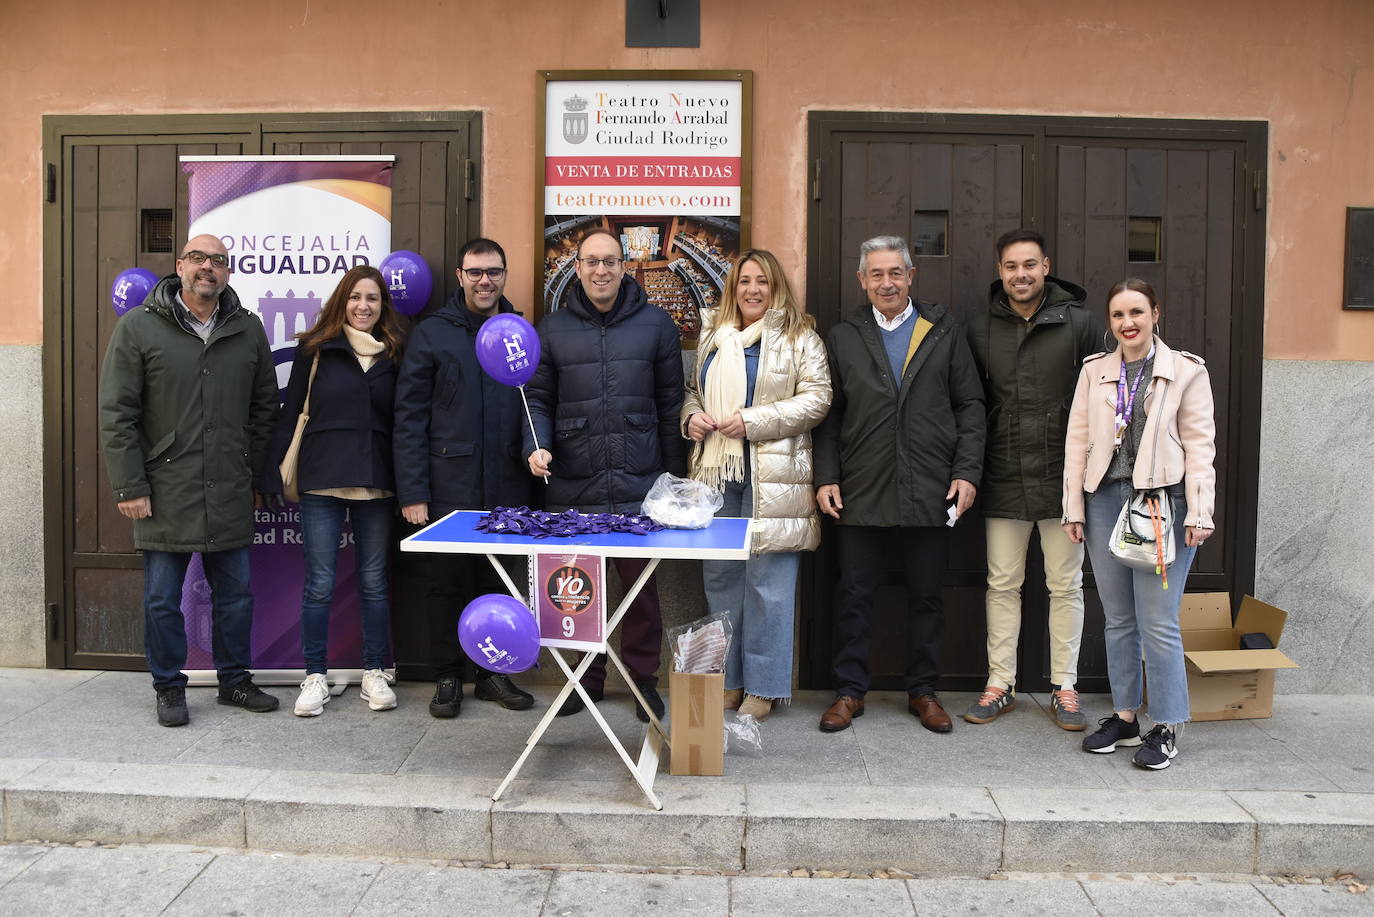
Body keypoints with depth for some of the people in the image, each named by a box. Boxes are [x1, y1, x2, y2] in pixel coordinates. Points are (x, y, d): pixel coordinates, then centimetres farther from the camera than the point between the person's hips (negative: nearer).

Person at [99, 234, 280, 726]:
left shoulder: (248, 329, 7)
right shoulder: (137, 328, -2)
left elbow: (264, 407, 13)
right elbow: (117, 414, -4)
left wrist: (256, 475, 10)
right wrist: (130, 486, -8)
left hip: (230, 495, 3)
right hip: (165, 493, -3)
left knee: (235, 594, 12)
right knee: (162, 599, 7)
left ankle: (235, 680, 27)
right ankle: (169, 688, 23)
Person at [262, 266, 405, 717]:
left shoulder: (393, 354, 9)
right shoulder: (316, 348, 3)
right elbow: (290, 412, 2)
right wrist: (273, 474, -3)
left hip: (375, 482, 2)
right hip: (322, 478, -2)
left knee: (374, 581, 8)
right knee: (319, 583, 2)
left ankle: (375, 674, 20)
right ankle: (315, 677, 15)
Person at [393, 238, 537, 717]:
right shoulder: (431, 333, 0)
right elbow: (409, 417, -3)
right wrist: (412, 492, -8)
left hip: (506, 489, 3)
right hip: (449, 488, -2)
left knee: (498, 583, 11)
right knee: (448, 583, 6)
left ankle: (492, 672, 26)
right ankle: (448, 677, 21)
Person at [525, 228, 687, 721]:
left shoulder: (655, 324, 5)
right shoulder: (553, 329, 8)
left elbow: (671, 403, 6)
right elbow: (538, 399, 11)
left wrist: (676, 474, 4)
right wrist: (536, 446, -7)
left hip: (640, 485, -1)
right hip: (574, 487, 1)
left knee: (641, 583, 5)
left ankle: (643, 676, 21)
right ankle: (587, 677, 25)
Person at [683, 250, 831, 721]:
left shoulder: (799, 337, 1)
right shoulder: (711, 335, 16)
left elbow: (816, 398, -6)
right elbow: (692, 390, 24)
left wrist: (753, 421, -14)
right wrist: (691, 417, 1)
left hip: (773, 478, -5)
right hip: (717, 472, 5)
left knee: (768, 581, -3)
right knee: (720, 578, 10)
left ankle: (763, 687, 10)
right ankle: (726, 680, 23)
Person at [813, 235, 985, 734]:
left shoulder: (945, 331, 7)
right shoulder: (842, 337, 8)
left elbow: (970, 405, 6)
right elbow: (828, 416, 8)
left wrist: (967, 472, -3)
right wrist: (827, 477, -1)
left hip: (930, 489, 0)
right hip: (862, 493, 0)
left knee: (928, 596, 9)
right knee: (855, 594, 5)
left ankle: (922, 691, 24)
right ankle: (849, 690, 18)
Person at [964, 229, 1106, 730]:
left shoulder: (1080, 323, -3)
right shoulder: (980, 330, 4)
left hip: (1064, 478, -2)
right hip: (1003, 481, 2)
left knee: (1066, 586, 8)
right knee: (1002, 585, 9)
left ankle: (1064, 688, 21)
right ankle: (1000, 684, 21)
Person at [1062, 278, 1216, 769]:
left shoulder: (1186, 371, 1)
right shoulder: (1094, 371, 10)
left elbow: (1200, 446, -2)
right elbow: (1077, 439, 9)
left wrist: (1198, 513, -8)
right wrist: (1074, 507, 5)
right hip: (1105, 500, 4)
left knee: (1158, 624, -3)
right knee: (1118, 620, 11)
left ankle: (1166, 728, 11)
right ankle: (1125, 716, 23)